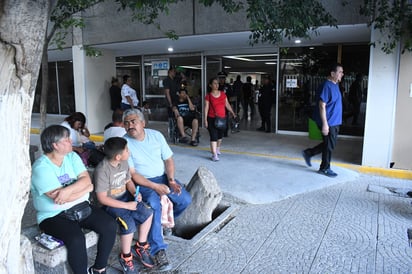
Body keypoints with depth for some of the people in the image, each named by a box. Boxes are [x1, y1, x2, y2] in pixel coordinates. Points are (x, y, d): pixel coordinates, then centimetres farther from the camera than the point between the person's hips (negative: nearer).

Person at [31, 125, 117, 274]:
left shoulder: (72, 156, 3)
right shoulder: (41, 168, -16)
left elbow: (86, 179, -7)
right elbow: (59, 197, -23)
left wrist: (68, 190, -26)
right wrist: (86, 188, -9)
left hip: (81, 207, 6)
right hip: (54, 216, -6)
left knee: (110, 225, -13)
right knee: (76, 239, -32)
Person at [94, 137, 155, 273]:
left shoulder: (124, 162, -3)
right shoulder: (102, 170, -26)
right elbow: (102, 198, -23)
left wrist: (135, 193, -8)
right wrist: (126, 205, -23)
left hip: (125, 197, 7)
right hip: (110, 203, -7)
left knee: (148, 213, -9)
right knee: (129, 224, -27)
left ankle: (140, 246, 13)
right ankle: (125, 257, 0)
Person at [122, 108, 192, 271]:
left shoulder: (156, 135, -2)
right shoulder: (124, 143, -13)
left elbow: (168, 159, 2)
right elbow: (132, 174, -15)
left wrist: (171, 180, -13)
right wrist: (155, 187, -22)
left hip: (163, 177, 5)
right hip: (143, 182, -4)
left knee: (185, 200, -10)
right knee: (154, 205, -31)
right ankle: (158, 250, -19)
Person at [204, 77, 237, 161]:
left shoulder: (223, 94, 7)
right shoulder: (208, 96, -4)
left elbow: (227, 105, 12)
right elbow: (206, 108, -5)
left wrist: (233, 113, 6)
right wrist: (205, 119, -10)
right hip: (212, 119, -4)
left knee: (220, 135, 16)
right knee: (213, 136, -10)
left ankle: (217, 149, 41)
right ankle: (214, 154, -9)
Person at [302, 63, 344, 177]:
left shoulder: (335, 85, 11)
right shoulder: (327, 86, -19)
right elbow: (322, 106, -23)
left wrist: (329, 123, 21)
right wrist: (325, 124, -25)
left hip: (334, 122, 9)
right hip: (329, 122, -9)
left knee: (329, 145, 17)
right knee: (329, 146, 3)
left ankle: (308, 153, 29)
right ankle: (325, 168, 19)